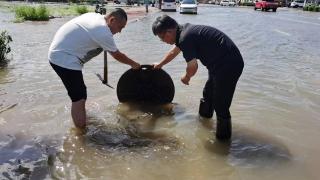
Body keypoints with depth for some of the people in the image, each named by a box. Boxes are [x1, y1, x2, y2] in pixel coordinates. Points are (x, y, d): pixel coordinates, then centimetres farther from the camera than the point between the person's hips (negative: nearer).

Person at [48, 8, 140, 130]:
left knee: (79, 95, 23)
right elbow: (117, 55, -7)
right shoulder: (103, 32, -19)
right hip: (64, 59, -10)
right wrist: (133, 64, 9)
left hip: (58, 53, 10)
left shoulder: (95, 16, 6)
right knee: (79, 98, -9)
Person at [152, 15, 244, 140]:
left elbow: (192, 67, -19)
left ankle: (223, 138, 11)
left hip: (229, 66, -10)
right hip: (222, 63, 10)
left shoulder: (185, 39, -22)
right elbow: (174, 52, 28)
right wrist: (160, 64, 44)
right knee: (208, 93, 27)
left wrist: (186, 78, 4)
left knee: (220, 105, -4)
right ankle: (204, 116, 49)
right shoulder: (184, 30, 10)